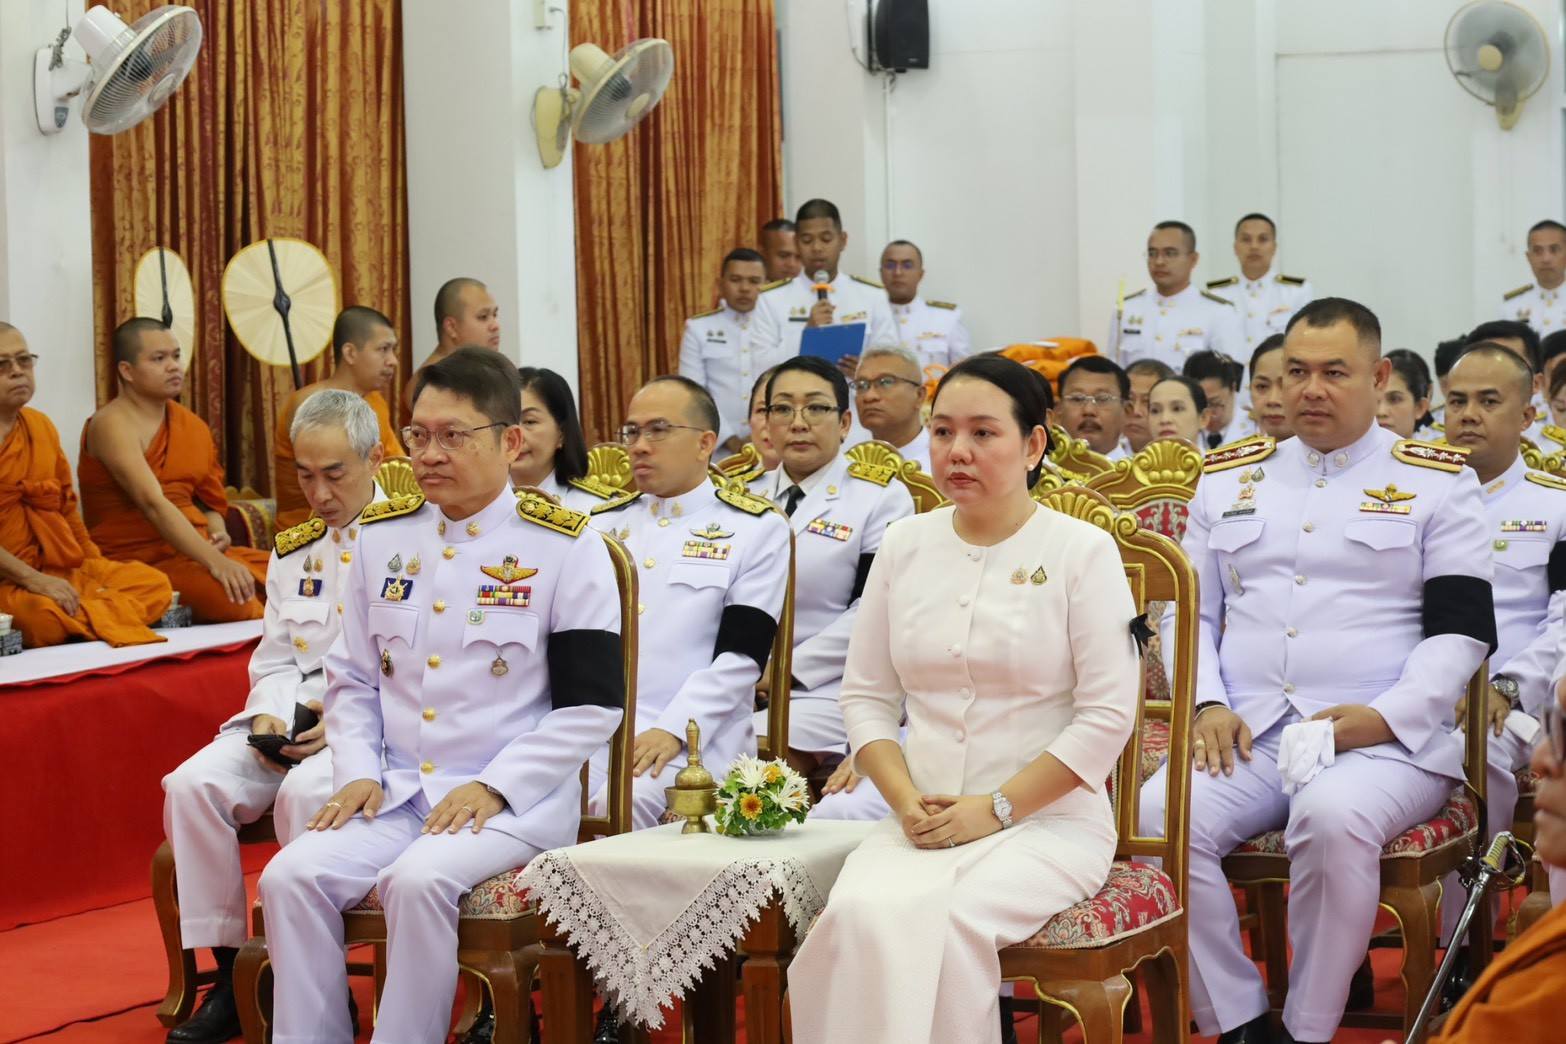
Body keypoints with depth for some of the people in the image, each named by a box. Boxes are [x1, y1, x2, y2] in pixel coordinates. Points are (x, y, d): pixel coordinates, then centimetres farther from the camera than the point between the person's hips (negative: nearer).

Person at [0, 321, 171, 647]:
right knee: (44, 617, -39)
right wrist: (32, 579, -23)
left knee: (154, 584, -9)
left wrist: (97, 570, 9)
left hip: (60, 568, 7)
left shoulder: (41, 426, 16)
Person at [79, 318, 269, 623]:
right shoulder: (112, 425, -10)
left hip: (197, 551, 8)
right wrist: (214, 561, -33)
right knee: (229, 594, -33)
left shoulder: (194, 427, 14)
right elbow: (153, 504, -23)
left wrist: (217, 533, -2)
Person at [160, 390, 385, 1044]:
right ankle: (230, 974, -11)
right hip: (294, 719, 6)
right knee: (193, 784, -19)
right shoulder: (292, 551, 18)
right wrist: (269, 717, -3)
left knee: (304, 792, -35)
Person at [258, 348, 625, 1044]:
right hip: (394, 792, 5)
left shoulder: (565, 545, -3)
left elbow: (592, 704, -5)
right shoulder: (381, 535, 11)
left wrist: (492, 788, -13)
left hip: (516, 801, -5)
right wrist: (358, 773, 0)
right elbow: (351, 676, 17)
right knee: (291, 876, -20)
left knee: (419, 880, -32)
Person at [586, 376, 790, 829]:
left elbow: (740, 655, -4)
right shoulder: (603, 524, 20)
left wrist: (672, 730, -17)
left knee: (628, 803, -33)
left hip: (692, 738, -3)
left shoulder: (756, 528, 5)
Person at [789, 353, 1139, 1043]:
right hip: (923, 821, 3)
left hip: (1049, 820, -3)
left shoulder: (1082, 551, 0)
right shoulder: (905, 545, 12)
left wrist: (996, 809, -12)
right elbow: (865, 697, 12)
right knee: (860, 915, -29)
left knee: (951, 923, -33)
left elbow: (1107, 716, -6)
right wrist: (906, 801, -5)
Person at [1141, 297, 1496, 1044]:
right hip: (1246, 736, 3)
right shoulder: (1228, 476, 19)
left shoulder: (1437, 480, 8)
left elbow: (1462, 630, 1)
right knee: (1160, 817, -28)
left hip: (1388, 741, -3)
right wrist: (1208, 704, -1)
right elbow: (1193, 611, 18)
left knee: (1334, 817, -38)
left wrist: (1385, 716, -14)